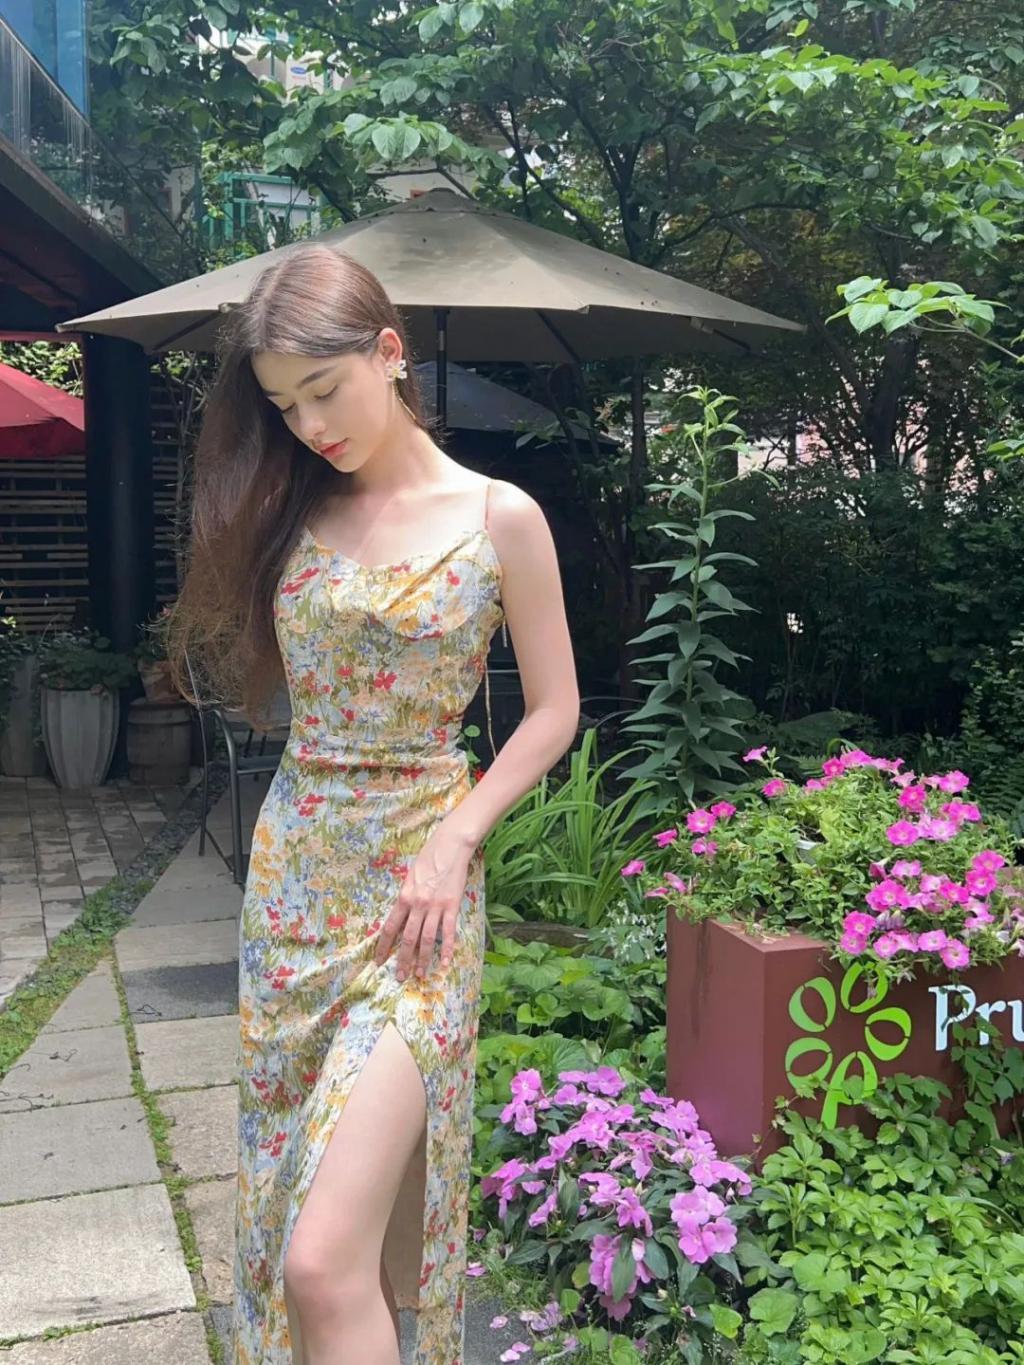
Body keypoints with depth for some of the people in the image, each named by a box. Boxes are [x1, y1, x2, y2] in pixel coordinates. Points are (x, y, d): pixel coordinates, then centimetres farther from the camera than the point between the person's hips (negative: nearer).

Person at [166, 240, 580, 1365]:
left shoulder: (499, 519, -5)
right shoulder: (294, 510, 6)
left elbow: (554, 710, -1)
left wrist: (452, 842, -9)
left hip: (414, 882, -5)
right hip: (292, 868, 5)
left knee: (325, 1258, -12)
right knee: (291, 1180, 15)